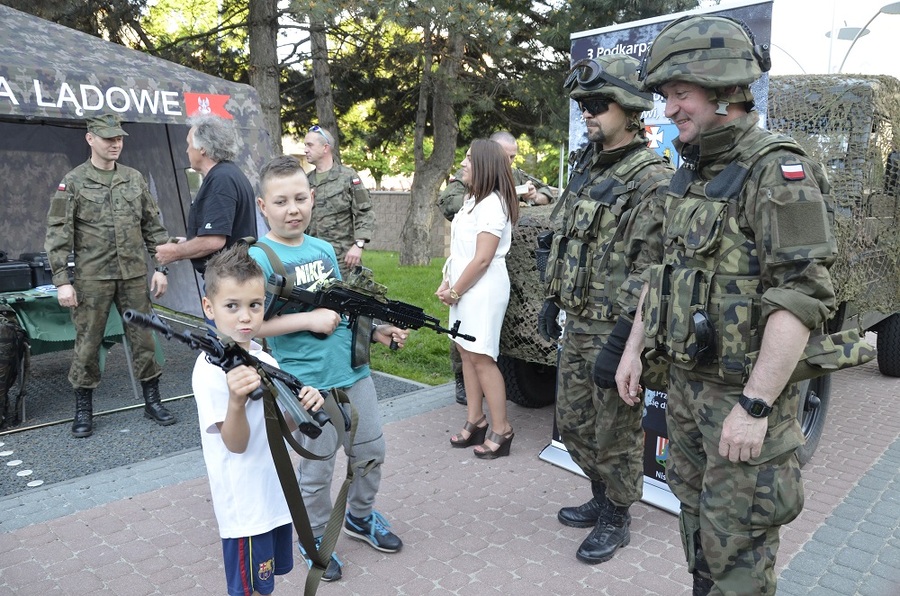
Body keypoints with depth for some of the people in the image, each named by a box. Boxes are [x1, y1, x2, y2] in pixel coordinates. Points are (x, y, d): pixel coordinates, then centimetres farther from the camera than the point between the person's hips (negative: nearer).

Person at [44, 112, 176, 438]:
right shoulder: (73, 182, -2)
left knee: (143, 339, 7)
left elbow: (153, 226, 10)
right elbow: (57, 234, -5)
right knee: (87, 344, 5)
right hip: (92, 278, -2)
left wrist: (160, 267, 4)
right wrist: (61, 280, -11)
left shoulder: (134, 179, 8)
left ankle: (152, 401, 19)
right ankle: (83, 410, 19)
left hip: (135, 275, 3)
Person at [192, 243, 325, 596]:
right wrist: (236, 401, -41)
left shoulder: (263, 358, 1)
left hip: (277, 494, 7)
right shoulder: (210, 370, -20)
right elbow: (236, 444, -22)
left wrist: (302, 406, -14)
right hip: (246, 504, -7)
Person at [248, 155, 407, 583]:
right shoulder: (260, 258, -14)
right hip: (309, 383, -6)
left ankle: (360, 516, 43)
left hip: (353, 370, 6)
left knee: (371, 451, 19)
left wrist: (375, 330, 6)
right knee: (317, 468, 9)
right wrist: (310, 319, -22)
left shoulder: (324, 249, 6)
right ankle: (314, 538, 34)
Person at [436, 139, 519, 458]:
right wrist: (447, 282, 5)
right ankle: (475, 421, 22)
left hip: (483, 290, -9)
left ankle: (501, 429, 4)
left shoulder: (492, 204, -15)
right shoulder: (473, 200, 14)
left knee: (481, 358, -6)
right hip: (464, 289, 9)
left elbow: (482, 259, -19)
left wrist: (455, 291, -11)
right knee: (466, 353, 12)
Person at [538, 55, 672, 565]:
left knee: (616, 429, 7)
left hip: (617, 328, -8)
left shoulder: (652, 178, -15)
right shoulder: (588, 166, 11)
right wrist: (554, 297, 16)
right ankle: (602, 497, 39)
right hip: (577, 323, 9)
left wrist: (626, 327, -23)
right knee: (573, 422, 19)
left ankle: (617, 518, 28)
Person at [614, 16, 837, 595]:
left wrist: (754, 405, -25)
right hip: (687, 382, 8)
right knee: (696, 517, 22)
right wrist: (634, 349, 12)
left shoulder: (778, 171, -16)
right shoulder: (692, 176, 10)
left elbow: (802, 297, -23)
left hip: (744, 394, -8)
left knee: (736, 546, 4)